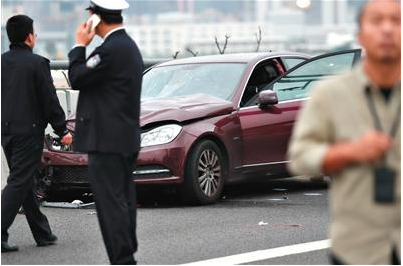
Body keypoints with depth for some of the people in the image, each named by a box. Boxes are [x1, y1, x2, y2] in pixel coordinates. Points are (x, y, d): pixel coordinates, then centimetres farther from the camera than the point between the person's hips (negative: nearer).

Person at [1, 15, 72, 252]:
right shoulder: (37, 63, -12)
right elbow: (50, 100, -11)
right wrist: (63, 130, -3)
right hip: (29, 130, -7)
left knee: (25, 182, 14)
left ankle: (43, 234, 22)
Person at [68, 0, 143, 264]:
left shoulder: (111, 50, -18)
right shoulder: (129, 45, 14)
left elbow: (77, 78, -14)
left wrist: (80, 45, -3)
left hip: (107, 142, -10)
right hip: (126, 140, 10)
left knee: (111, 204, -8)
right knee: (123, 201, 14)